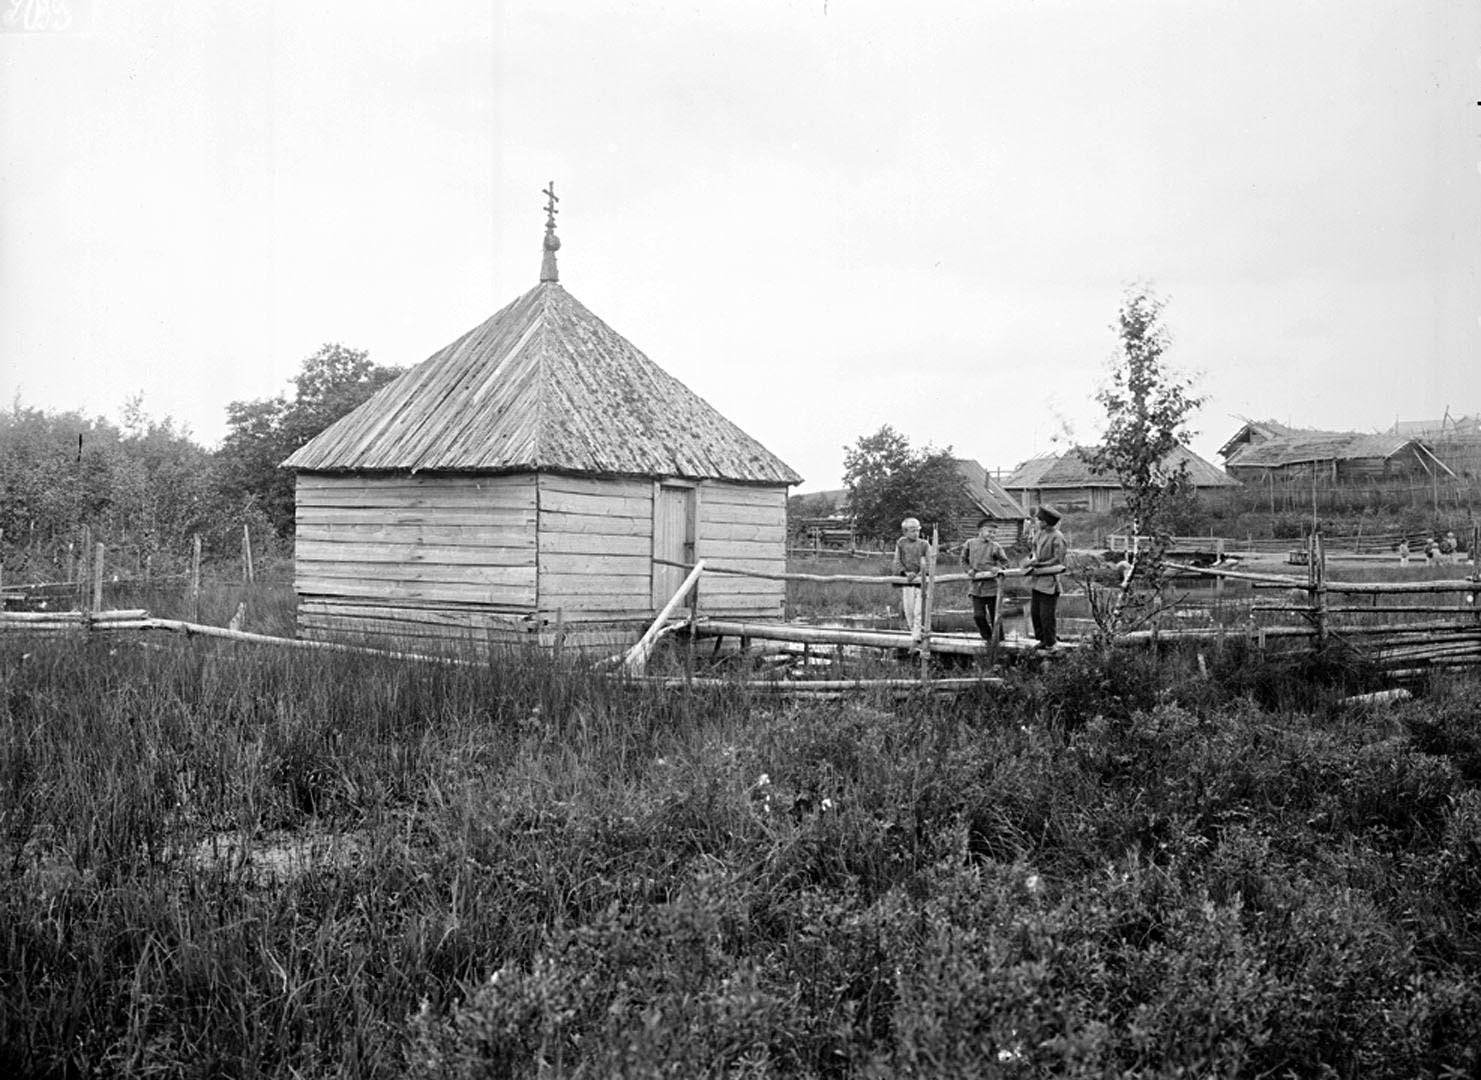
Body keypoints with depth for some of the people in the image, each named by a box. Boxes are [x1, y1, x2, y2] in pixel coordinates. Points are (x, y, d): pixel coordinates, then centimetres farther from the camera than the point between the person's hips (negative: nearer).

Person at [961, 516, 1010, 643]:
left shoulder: (995, 546, 2)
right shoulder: (970, 543, 6)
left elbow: (1005, 562, 6)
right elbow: (963, 560, 17)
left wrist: (999, 569, -14)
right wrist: (969, 569, -1)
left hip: (991, 585, -1)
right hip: (975, 585, 1)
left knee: (994, 615, 3)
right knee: (978, 615, -2)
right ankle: (988, 638, 17)